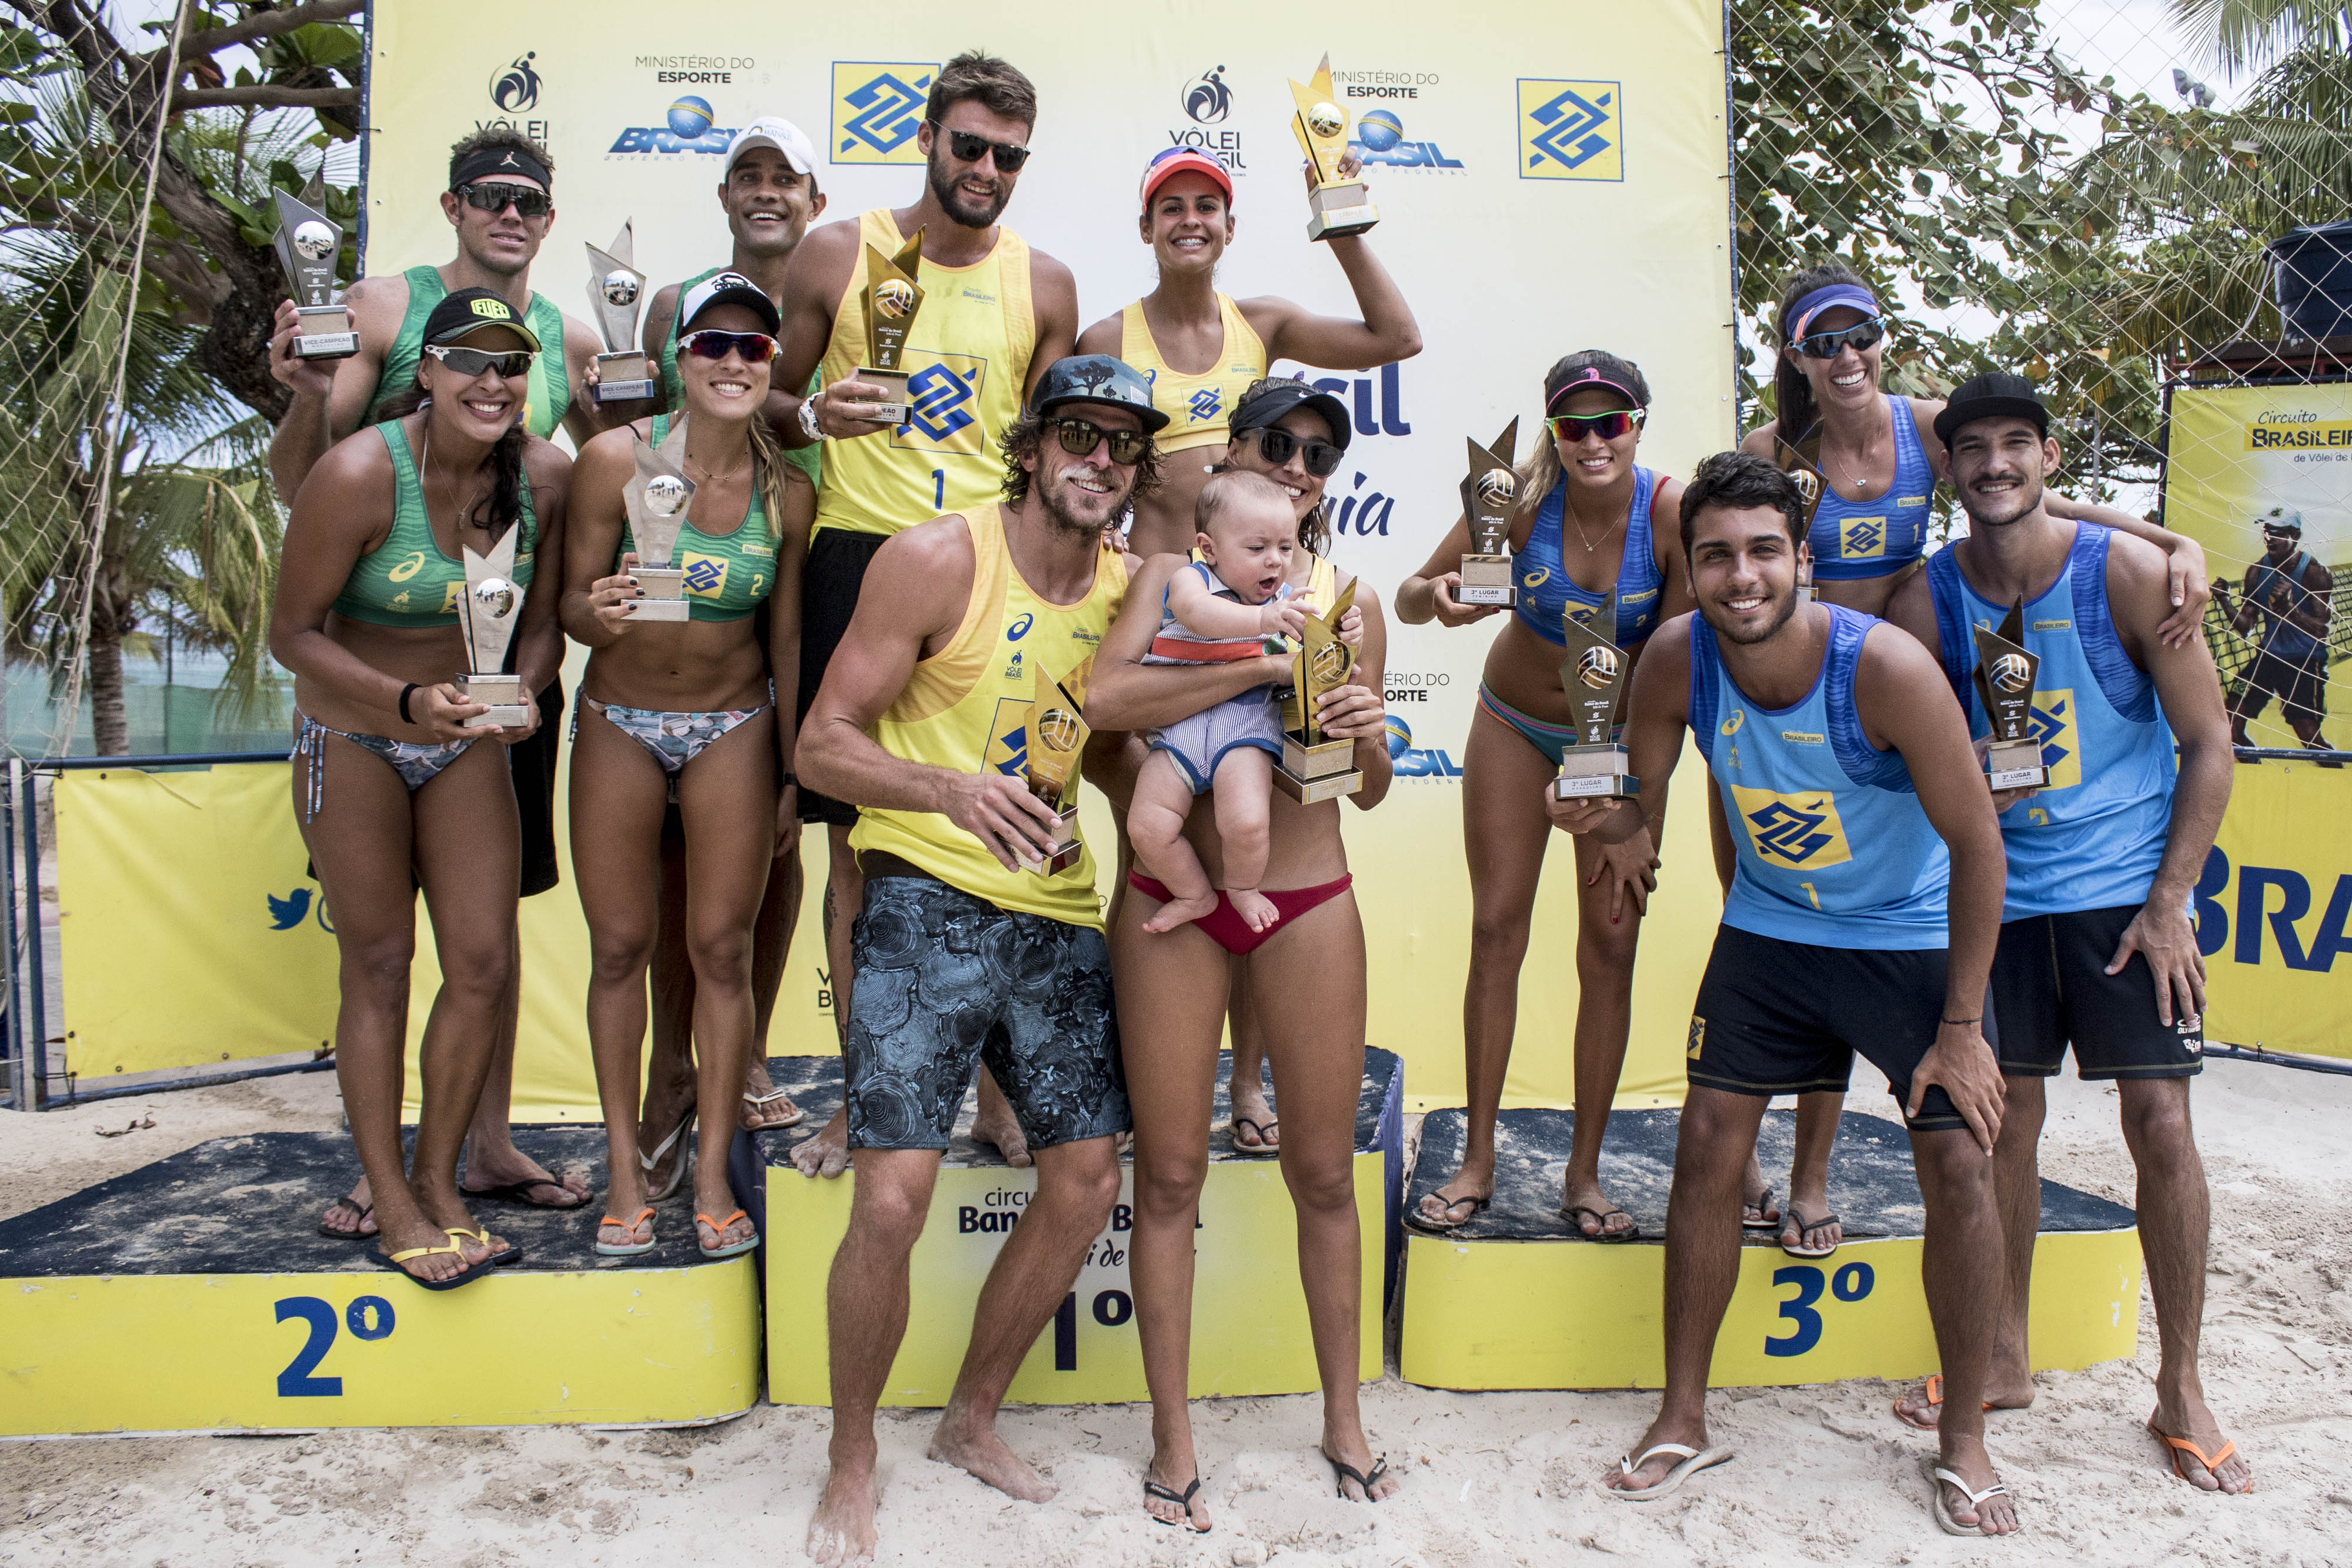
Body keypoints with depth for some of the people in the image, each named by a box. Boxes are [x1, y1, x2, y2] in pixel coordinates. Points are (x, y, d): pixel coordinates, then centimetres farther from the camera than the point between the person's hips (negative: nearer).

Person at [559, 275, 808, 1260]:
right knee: (621, 947, 4)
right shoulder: (618, 458, -10)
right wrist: (601, 611, -30)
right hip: (619, 723, 0)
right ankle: (625, 1171, 16)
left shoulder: (787, 492, -4)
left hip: (734, 729, 1)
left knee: (723, 948, 1)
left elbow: (788, 638, 3)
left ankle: (713, 1171, 14)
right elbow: (572, 602, -5)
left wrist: (796, 776, 5)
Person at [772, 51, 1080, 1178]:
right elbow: (767, 401, 11)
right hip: (859, 558, -1)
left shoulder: (1043, 284, 10)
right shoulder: (836, 254, 6)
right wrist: (812, 416, -11)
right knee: (858, 843, 3)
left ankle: (995, 1092, 18)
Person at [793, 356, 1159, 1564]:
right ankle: (851, 1464, 15)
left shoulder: (1128, 590, 7)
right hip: (930, 900, -6)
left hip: (1060, 916, 6)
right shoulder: (936, 560, -9)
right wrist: (951, 789, -27)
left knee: (1086, 1179, 7)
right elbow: (821, 744, -10)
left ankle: (972, 1419, 30)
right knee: (893, 1196, -11)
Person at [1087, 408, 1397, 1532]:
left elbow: (1369, 793, 12)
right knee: (1170, 1175, 6)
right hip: (1173, 898, -1)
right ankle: (1173, 1436, 22)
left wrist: (1372, 736, -10)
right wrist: (1264, 664, -22)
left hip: (1308, 902, 2)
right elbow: (1106, 698, -18)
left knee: (1324, 1174, 10)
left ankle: (1344, 1418, 29)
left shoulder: (1350, 599, 9)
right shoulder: (1172, 574, 3)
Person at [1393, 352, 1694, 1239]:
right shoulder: (1523, 496, -20)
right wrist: (1438, 597, -37)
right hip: (1515, 724, 1)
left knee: (1611, 943, -1)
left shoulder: (1673, 510, -22)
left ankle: (1584, 1174, 11)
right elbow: (1410, 600, -14)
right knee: (1497, 930, 0)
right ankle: (1478, 1163, 9)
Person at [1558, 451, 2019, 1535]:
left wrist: (1961, 1028, -15)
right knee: (1706, 1149, -2)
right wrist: (1614, 822, -23)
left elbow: (1977, 844, -18)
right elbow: (1642, 795, 1)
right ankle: (1684, 1421, 14)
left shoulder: (1887, 669, -27)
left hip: (1914, 937, -2)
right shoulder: (1676, 658, -18)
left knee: (1960, 1167, -7)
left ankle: (1964, 1440, 15)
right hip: (1768, 929, 3)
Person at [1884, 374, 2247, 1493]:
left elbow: (2210, 746, -6)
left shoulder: (2127, 573, -10)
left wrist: (2169, 905, -10)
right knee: (2006, 1119, 5)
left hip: (2128, 887, -2)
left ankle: (2180, 1392, 12)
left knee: (2161, 1124, -4)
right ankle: (2003, 1360, 21)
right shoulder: (1927, 598, -5)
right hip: (1999, 888, 2)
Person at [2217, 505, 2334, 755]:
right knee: (2231, 723, -4)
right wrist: (2225, 602, -14)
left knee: (2309, 736, -11)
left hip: (2305, 662, -5)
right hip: (2268, 657, 5)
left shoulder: (2314, 573, -12)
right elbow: (2245, 627, 3)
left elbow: (2322, 631, -18)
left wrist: (2288, 607, -32)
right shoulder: (2257, 571, 2)